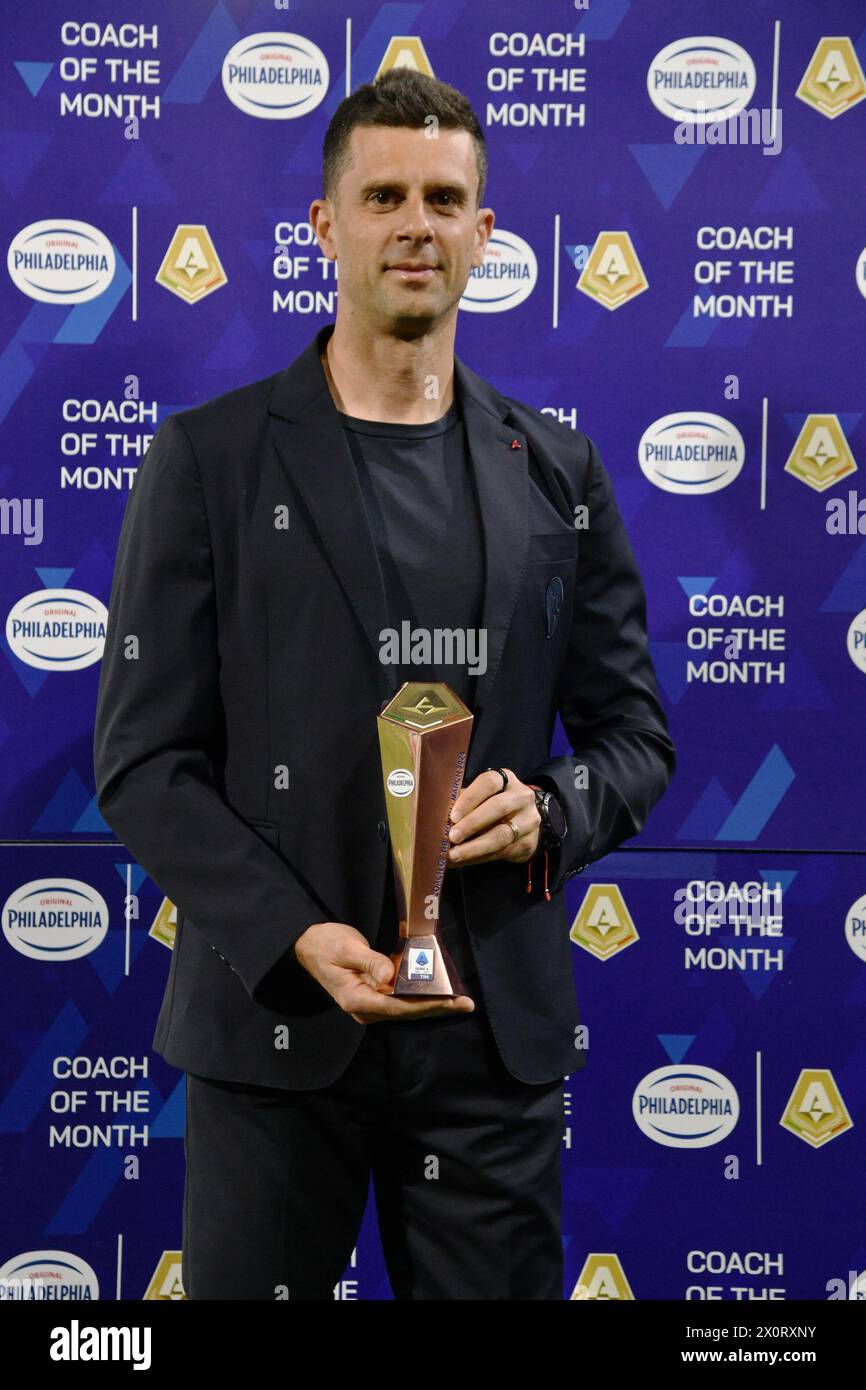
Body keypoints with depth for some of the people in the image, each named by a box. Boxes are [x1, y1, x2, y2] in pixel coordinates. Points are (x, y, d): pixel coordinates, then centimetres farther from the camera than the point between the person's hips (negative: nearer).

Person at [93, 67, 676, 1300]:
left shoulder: (556, 472, 9)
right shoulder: (211, 457, 0)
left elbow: (633, 732, 13)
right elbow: (144, 758, -3)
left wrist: (551, 815, -10)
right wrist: (296, 940, -15)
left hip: (496, 1027, 3)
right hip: (278, 1021, -2)